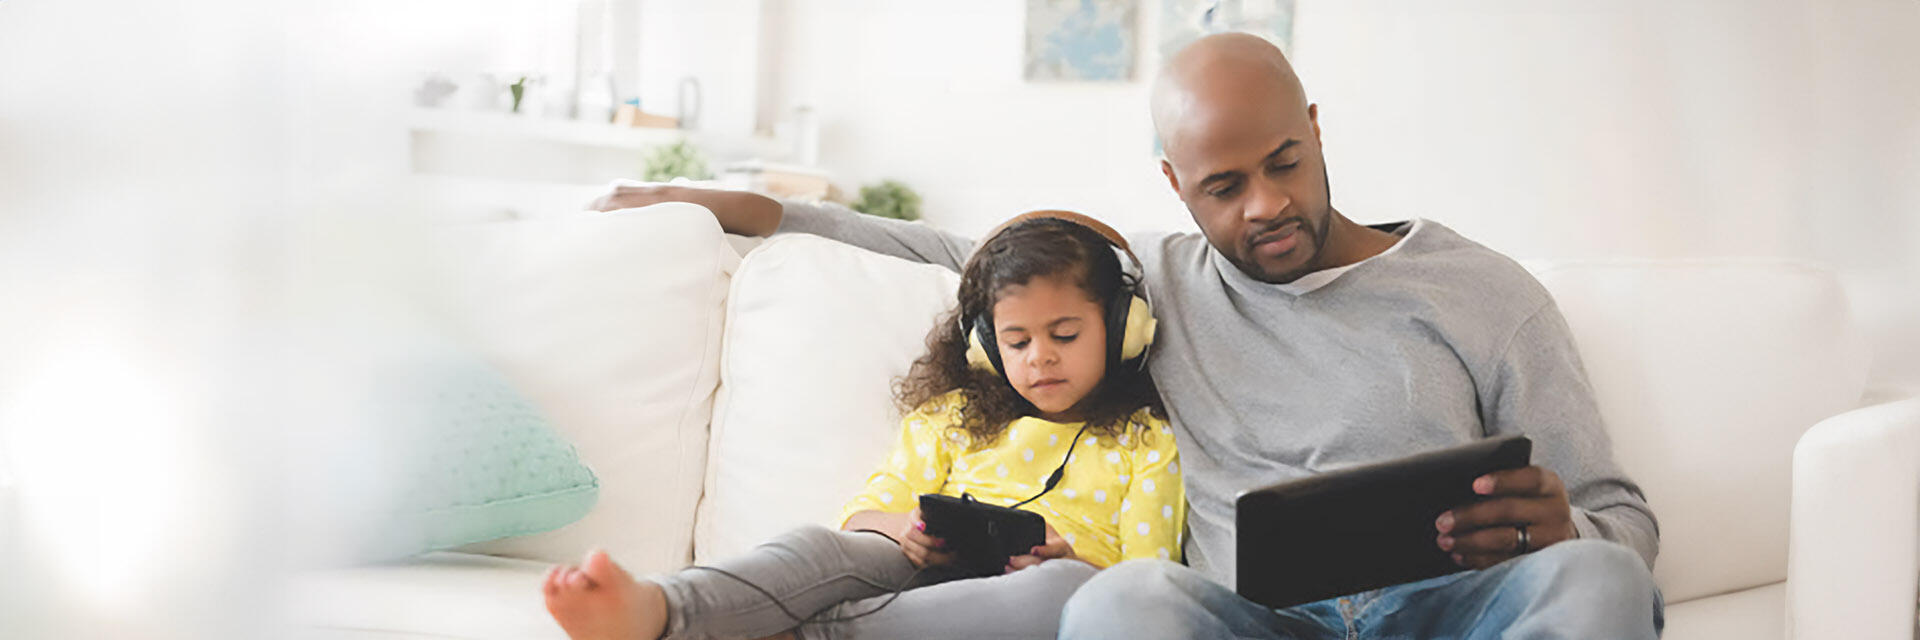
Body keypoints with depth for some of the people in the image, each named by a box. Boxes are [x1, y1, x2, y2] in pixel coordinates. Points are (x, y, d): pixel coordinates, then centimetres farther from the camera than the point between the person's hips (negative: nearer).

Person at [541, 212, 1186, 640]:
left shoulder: (1149, 443, 18)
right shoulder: (952, 417, 28)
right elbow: (868, 506, 21)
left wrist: (1068, 564, -12)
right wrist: (897, 526, -3)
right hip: (933, 569, 3)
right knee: (825, 548, -29)